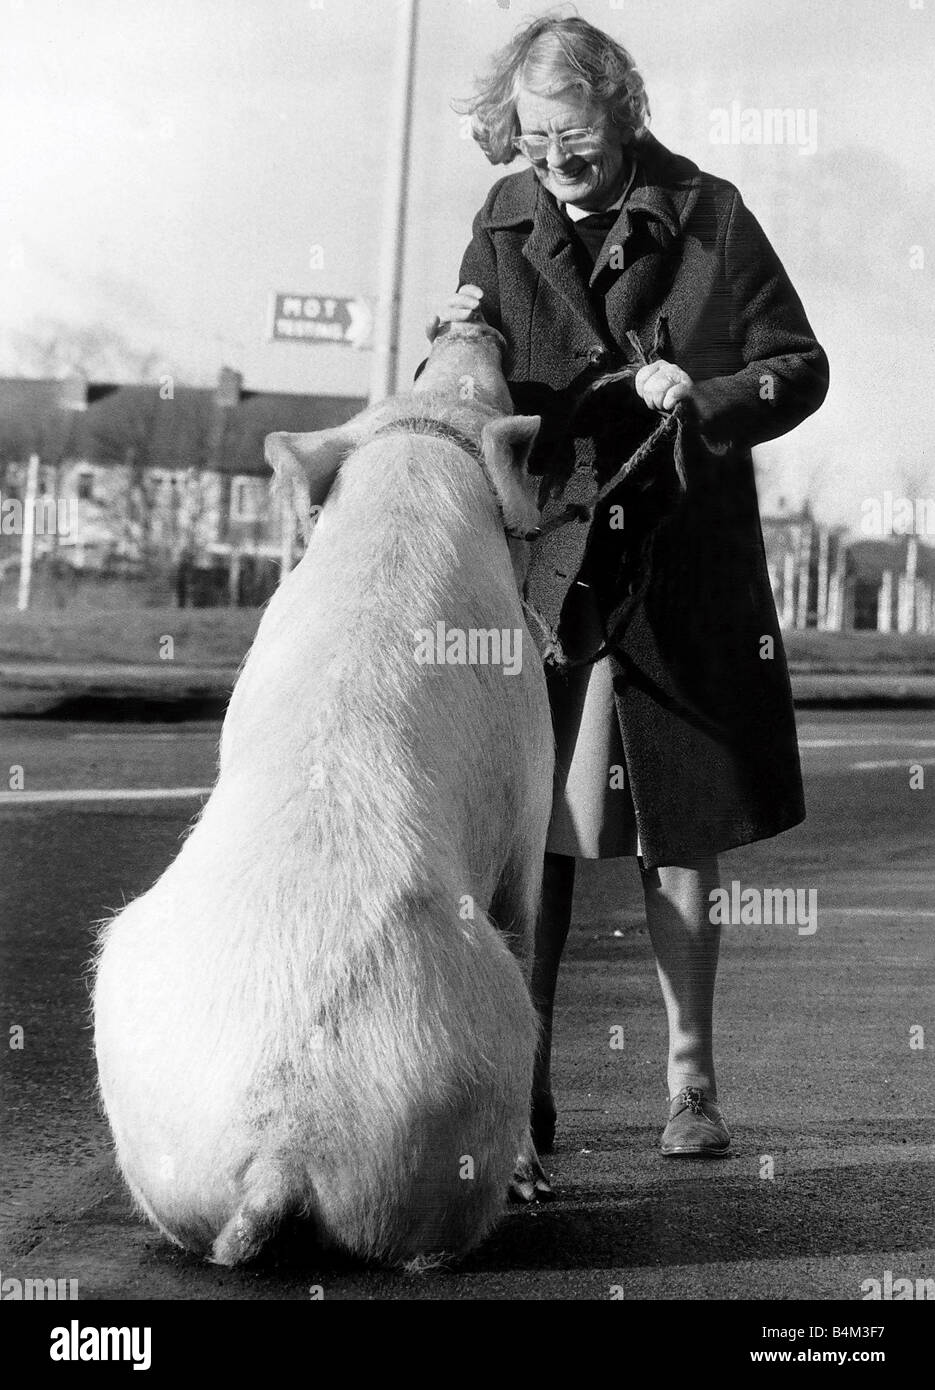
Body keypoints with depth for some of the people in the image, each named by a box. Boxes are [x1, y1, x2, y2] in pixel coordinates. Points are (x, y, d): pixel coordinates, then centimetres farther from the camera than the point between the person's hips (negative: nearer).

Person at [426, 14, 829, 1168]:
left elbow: (799, 369, 0)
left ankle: (690, 1082, 14)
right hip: (541, 565, 2)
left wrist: (708, 400, -18)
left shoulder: (706, 217, -3)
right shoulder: (503, 224, 5)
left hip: (683, 574, -2)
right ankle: (523, 1086, 11)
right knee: (532, 833, 1)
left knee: (679, 835, 5)